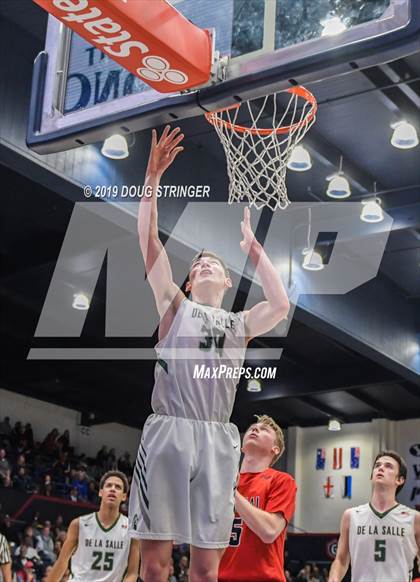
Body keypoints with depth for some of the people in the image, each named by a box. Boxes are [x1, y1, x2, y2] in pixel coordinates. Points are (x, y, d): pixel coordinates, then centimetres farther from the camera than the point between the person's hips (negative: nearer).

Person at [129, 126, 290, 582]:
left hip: (218, 437, 2)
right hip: (168, 429, -2)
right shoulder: (174, 306, 17)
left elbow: (281, 307, 3)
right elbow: (149, 241, 7)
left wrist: (252, 246, 10)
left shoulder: (240, 323, 22)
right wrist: (152, 176, 0)